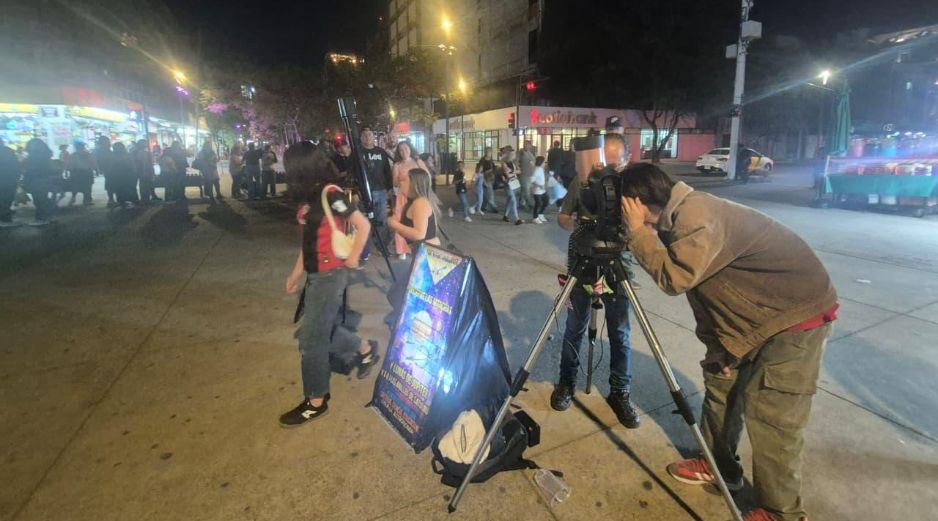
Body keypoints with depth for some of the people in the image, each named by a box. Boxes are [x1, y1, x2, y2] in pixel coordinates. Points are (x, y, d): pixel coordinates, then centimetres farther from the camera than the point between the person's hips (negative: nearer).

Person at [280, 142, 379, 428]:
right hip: (315, 275, 8)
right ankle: (366, 350, 42)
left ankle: (316, 402, 17)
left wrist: (352, 258, -9)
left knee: (311, 339, 1)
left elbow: (363, 225, -17)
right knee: (325, 329, 19)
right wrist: (296, 273, 17)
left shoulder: (330, 195, -17)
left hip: (329, 275, -8)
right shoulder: (309, 196, 9)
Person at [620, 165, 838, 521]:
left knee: (771, 414, -7)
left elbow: (674, 278, -31)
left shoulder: (697, 217, -28)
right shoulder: (679, 214, 1)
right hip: (752, 311, 10)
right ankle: (717, 464, 31)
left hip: (797, 311, -9)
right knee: (720, 379, 13)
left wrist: (638, 231, -24)